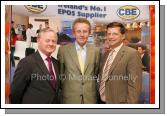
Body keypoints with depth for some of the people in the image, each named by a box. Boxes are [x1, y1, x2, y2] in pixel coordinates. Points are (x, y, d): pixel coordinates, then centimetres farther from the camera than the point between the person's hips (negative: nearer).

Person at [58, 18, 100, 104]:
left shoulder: (96, 50, 2)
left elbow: (96, 73, 11)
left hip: (90, 97, 2)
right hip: (70, 97, -1)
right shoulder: (63, 50, -3)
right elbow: (60, 73, 6)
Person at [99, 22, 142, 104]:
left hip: (118, 102, -6)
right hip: (102, 101, 7)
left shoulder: (132, 54, -14)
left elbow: (134, 85, -17)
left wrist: (130, 104, -19)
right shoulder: (105, 55, 10)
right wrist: (99, 98, 11)